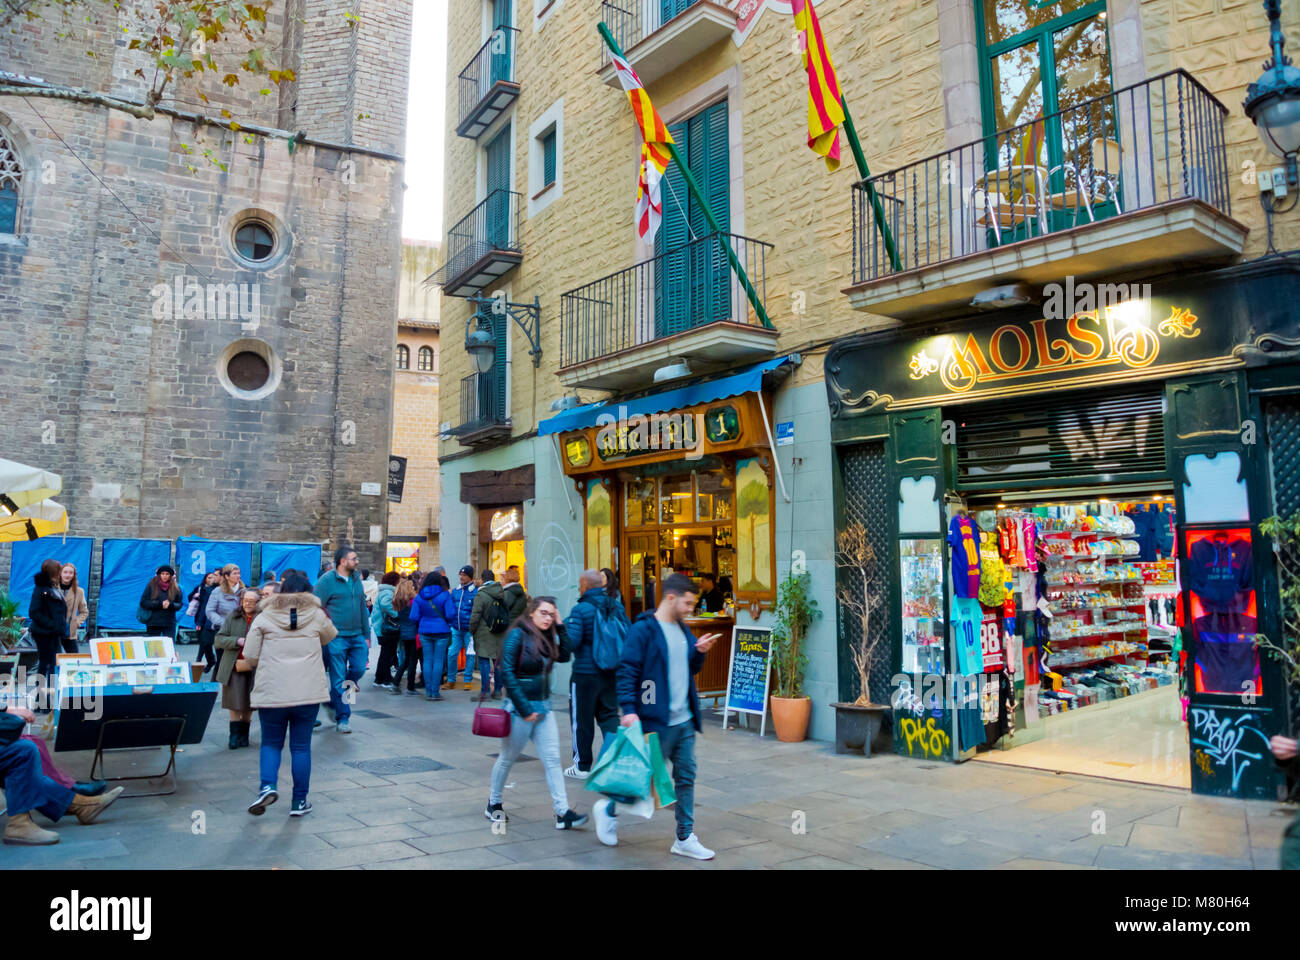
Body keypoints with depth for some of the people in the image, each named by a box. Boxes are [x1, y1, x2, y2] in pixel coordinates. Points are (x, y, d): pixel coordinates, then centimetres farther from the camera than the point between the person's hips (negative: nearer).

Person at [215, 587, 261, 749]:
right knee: (235, 705, 3)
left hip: (253, 668, -1)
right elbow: (219, 639, 1)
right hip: (233, 667, 1)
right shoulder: (233, 617, 3)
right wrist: (238, 641, -14)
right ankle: (235, 736, 12)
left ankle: (244, 736, 24)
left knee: (248, 706, 10)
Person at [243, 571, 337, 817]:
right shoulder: (317, 616, 2)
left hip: (271, 692, 0)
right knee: (301, 746, 9)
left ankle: (268, 785, -5)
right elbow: (330, 637, 23)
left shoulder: (264, 618, 0)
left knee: (271, 742, 17)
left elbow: (250, 658, -1)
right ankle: (299, 802, 14)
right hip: (308, 693, 0)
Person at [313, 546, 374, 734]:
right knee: (339, 679, 1)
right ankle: (342, 718, 12)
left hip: (357, 636, 6)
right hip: (337, 638, -6)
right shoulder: (326, 581, -7)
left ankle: (333, 701, 26)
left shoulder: (356, 579, 12)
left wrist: (366, 635, 16)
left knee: (359, 669, 1)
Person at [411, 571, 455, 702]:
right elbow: (450, 614, -11)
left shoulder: (419, 596, 1)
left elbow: (414, 616, -1)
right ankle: (435, 692, 1)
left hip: (425, 632, 3)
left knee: (427, 660, 9)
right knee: (438, 661, 1)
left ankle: (428, 692, 11)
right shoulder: (445, 595, -7)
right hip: (441, 631, -3)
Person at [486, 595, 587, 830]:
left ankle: (563, 812, 2)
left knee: (552, 759, 1)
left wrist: (559, 627, -1)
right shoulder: (518, 635, -14)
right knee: (508, 758, 10)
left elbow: (564, 657, 5)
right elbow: (507, 672, -18)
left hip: (543, 707, 6)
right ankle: (493, 803, 30)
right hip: (520, 708, -6)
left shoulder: (547, 636, 8)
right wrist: (524, 709, -18)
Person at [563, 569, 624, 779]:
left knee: (582, 719, 8)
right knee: (609, 714, 15)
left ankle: (582, 766, 18)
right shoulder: (616, 606, 2)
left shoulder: (580, 610, -15)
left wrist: (562, 626, -2)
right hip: (611, 672, 5)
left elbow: (571, 642, -20)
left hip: (585, 673, -5)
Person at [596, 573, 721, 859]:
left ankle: (685, 839, 22)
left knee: (686, 777, 11)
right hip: (656, 720, -7)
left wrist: (700, 652, 0)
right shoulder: (643, 629, -14)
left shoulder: (682, 630, 11)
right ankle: (608, 811, 28)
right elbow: (627, 672, -16)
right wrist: (628, 710, -23)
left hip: (684, 720, 8)